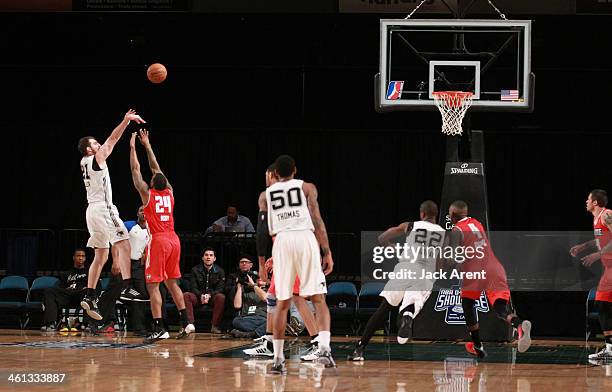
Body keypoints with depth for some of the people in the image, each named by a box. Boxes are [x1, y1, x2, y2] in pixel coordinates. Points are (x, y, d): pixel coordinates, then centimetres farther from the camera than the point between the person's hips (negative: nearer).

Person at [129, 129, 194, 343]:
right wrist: (147, 146, 27)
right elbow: (157, 169, 20)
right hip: (173, 239, 6)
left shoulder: (147, 193, -6)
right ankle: (186, 323, 14)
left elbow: (136, 170, 2)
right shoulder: (169, 192, 8)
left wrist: (133, 147, 11)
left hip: (158, 241, -6)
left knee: (153, 285, -5)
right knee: (171, 283, 16)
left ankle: (159, 329, -13)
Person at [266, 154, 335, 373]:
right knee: (318, 299, -1)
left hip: (282, 241, 2)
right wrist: (327, 252, 1)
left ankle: (278, 359, 8)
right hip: (306, 238, -2)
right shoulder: (307, 187, 12)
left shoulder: (267, 193, 18)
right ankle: (324, 348, -21)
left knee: (282, 303, 10)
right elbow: (317, 221, 1)